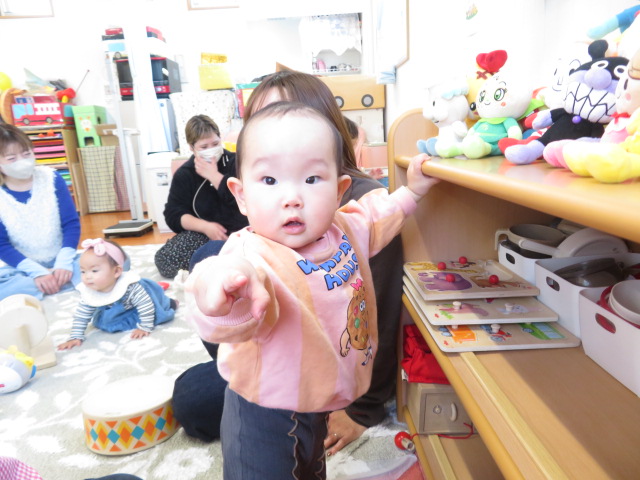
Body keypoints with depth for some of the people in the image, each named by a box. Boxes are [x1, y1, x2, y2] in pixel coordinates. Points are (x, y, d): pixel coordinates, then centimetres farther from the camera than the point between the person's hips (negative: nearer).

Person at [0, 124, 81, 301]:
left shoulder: (51, 178, -5)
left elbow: (71, 223, -5)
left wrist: (64, 263, -18)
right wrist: (37, 272, -21)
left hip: (59, 261, 1)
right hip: (22, 269, 0)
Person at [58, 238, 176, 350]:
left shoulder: (130, 286, -48)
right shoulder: (87, 292, -29)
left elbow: (146, 305, -40)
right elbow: (81, 315, -16)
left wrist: (145, 328, -35)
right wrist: (75, 337, -19)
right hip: (117, 313, 6)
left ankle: (169, 303, 39)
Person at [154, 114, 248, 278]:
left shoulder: (235, 162, 1)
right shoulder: (184, 174, 7)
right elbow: (173, 214, -1)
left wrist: (213, 175, -12)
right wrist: (205, 226, -19)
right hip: (202, 234, 2)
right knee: (163, 259, -21)